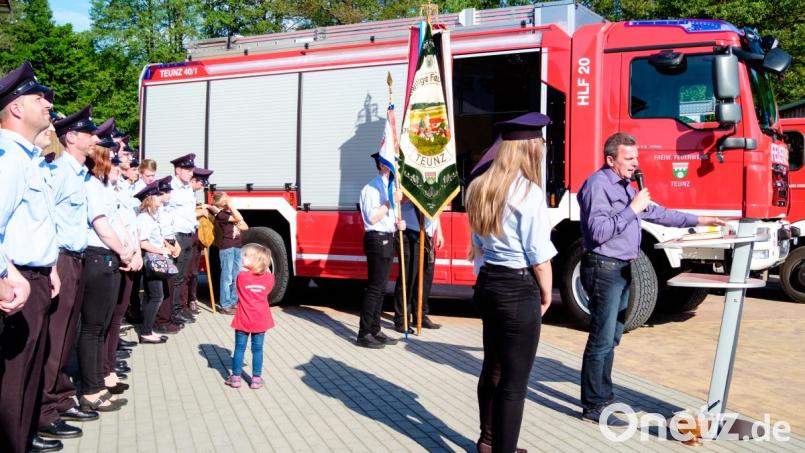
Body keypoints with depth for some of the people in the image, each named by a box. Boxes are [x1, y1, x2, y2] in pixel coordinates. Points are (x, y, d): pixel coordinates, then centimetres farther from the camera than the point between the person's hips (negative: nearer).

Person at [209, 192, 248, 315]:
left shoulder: (232, 212, 16)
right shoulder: (220, 214, -8)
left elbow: (245, 227, 12)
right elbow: (238, 219, -16)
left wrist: (236, 226, -6)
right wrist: (230, 205, -13)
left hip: (237, 246, 8)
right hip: (226, 247, -8)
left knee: (236, 277, 11)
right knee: (227, 277, -7)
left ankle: (233, 302, 20)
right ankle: (225, 306, -4)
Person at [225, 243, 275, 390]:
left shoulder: (242, 276, -13)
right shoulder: (269, 278, -5)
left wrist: (244, 269, 8)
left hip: (244, 319, -2)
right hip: (261, 319, 2)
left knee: (240, 347, 9)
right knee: (257, 349, 8)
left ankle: (236, 377, 13)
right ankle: (256, 379, 12)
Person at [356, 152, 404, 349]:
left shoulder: (389, 187, 17)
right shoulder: (372, 188, -12)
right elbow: (372, 218, -19)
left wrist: (396, 223, 6)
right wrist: (392, 201, -19)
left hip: (387, 240, 9)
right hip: (377, 240, -9)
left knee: (380, 288, 12)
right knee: (375, 287, -9)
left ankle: (374, 330, 19)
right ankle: (364, 334, -4)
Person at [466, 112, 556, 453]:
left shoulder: (481, 188, 6)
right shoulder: (529, 193, -17)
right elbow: (539, 256, -14)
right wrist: (546, 295, -1)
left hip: (488, 284, 9)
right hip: (519, 290, -8)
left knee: (493, 368, 23)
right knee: (514, 382, 2)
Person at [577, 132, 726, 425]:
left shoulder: (625, 186, 17)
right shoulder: (598, 185, -14)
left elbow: (656, 213, 26)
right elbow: (598, 231, -23)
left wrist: (698, 221, 24)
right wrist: (632, 209, -20)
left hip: (622, 269, 10)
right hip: (604, 269, -10)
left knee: (611, 339, 14)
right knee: (602, 340, -7)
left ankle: (603, 396, 24)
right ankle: (594, 406, 0)